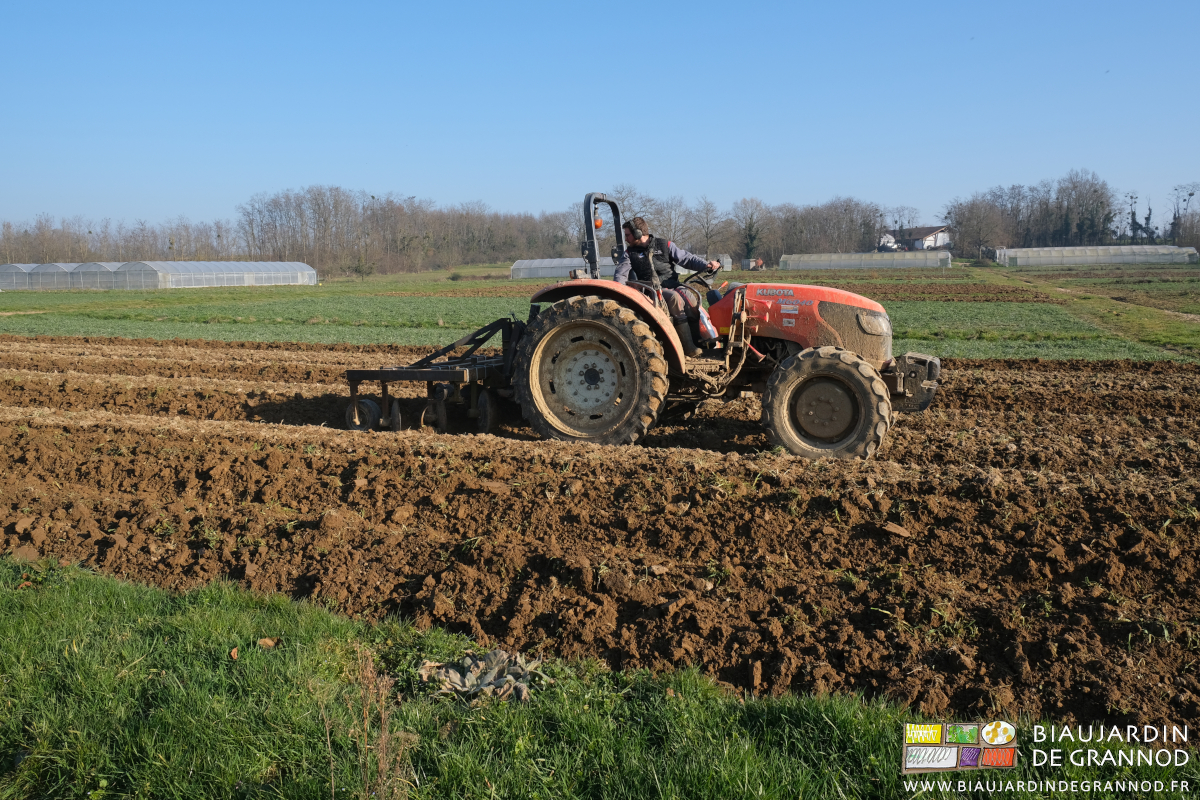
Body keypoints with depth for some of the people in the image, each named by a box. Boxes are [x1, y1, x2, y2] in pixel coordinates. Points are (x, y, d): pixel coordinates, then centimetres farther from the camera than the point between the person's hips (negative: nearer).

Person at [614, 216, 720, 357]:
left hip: (673, 286, 2)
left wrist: (707, 265, -8)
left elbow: (686, 258, 7)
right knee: (675, 298, -34)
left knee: (691, 300, -30)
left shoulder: (664, 245, 11)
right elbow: (621, 272, 0)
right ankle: (688, 347, -36)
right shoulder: (630, 253, 13)